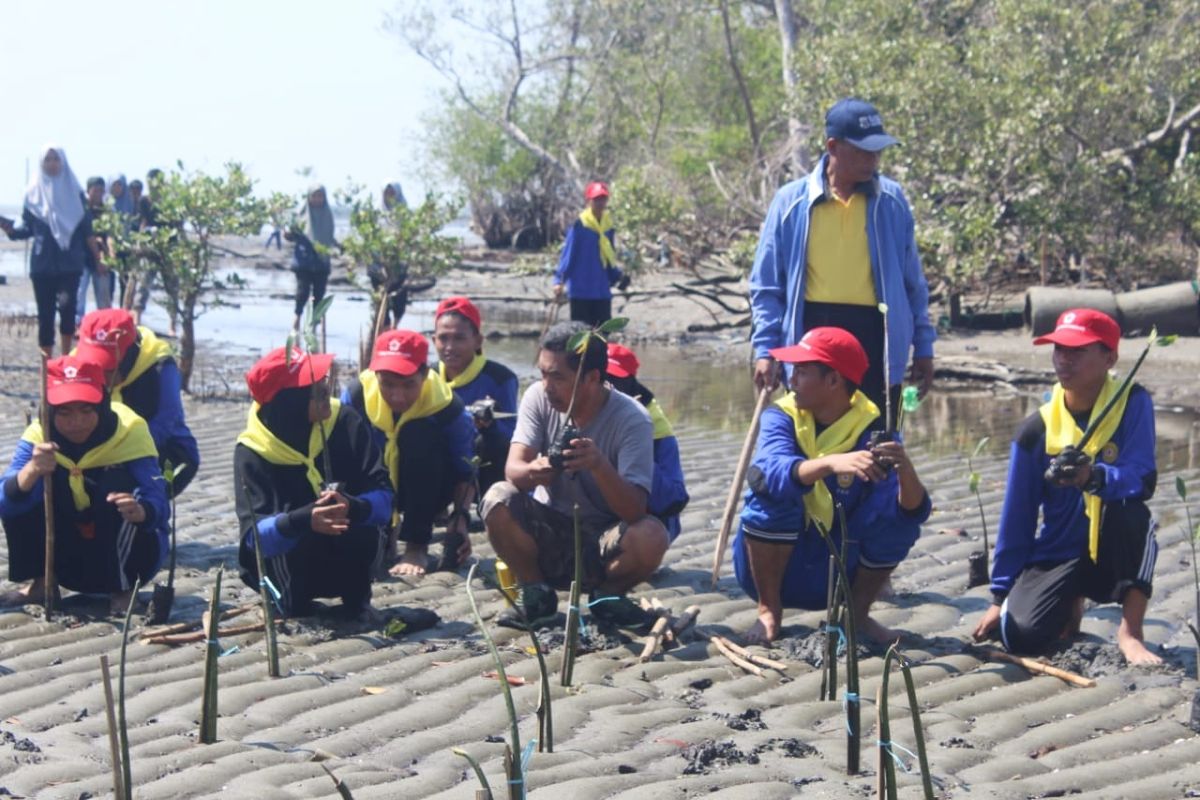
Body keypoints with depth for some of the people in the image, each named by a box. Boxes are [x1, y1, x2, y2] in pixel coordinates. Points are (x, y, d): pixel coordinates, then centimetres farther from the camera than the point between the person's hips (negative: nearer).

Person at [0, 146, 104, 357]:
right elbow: (27, 227, 5)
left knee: (67, 306, -13)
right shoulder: (33, 193, 5)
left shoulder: (73, 191, 6)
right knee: (45, 314, 0)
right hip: (42, 264, 1)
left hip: (70, 263, 0)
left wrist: (98, 256, 9)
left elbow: (86, 229, 10)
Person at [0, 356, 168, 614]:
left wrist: (140, 511, -55)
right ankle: (39, 580, 0)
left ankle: (123, 589, -14)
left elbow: (157, 501, -31)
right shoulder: (38, 437, -15)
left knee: (116, 483, -29)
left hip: (130, 552, -2)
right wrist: (31, 471, -49)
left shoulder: (130, 433, -21)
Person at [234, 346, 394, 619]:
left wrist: (353, 507, -39)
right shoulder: (252, 452, -17)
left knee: (366, 534, -31)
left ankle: (356, 599, 2)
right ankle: (293, 603, -3)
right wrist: (302, 520, -47)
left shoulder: (345, 422, -11)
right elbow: (254, 535, -27)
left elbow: (383, 497, -16)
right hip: (285, 564, -2)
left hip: (347, 561, 2)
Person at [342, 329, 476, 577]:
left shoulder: (446, 406, -25)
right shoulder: (357, 394, -24)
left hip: (427, 490, -1)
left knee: (418, 434, -32)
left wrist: (460, 517, -36)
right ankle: (384, 538, 11)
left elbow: (464, 472, -20)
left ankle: (417, 547, -25)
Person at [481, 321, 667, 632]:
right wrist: (531, 473, -44)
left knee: (651, 538, -33)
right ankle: (536, 595, -2)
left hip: (604, 541, -2)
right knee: (498, 501, -26)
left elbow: (634, 510, -27)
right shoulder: (538, 397, -9)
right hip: (549, 533, 2)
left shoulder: (632, 420, -18)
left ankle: (607, 595, 1)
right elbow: (513, 468, -19)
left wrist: (600, 465, -45)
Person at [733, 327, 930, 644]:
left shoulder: (873, 430, -10)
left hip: (836, 576, 1)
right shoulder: (782, 417, -11)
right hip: (771, 569, -1)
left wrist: (905, 470, -44)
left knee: (896, 506, -20)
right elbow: (772, 470, -35)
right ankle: (769, 611, -12)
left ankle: (858, 613, -1)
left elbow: (914, 510, -23)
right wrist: (831, 463, -52)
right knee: (773, 488, -27)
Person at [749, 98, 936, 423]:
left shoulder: (892, 200, 7)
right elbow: (767, 285, 5)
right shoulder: (792, 201, 2)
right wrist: (765, 350, -3)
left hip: (875, 337, 1)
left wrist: (923, 347, 11)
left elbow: (912, 282, 13)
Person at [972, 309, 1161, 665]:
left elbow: (1143, 480, -22)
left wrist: (1094, 477, -44)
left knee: (1129, 510, -35)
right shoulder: (1036, 430, -4)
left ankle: (1131, 630, -20)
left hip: (1113, 555, -2)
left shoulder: (1132, 404, -9)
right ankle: (1070, 605, 13)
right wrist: (1000, 595, 4)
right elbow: (1016, 518, 2)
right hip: (1058, 554, 2)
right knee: (1021, 635, -24)